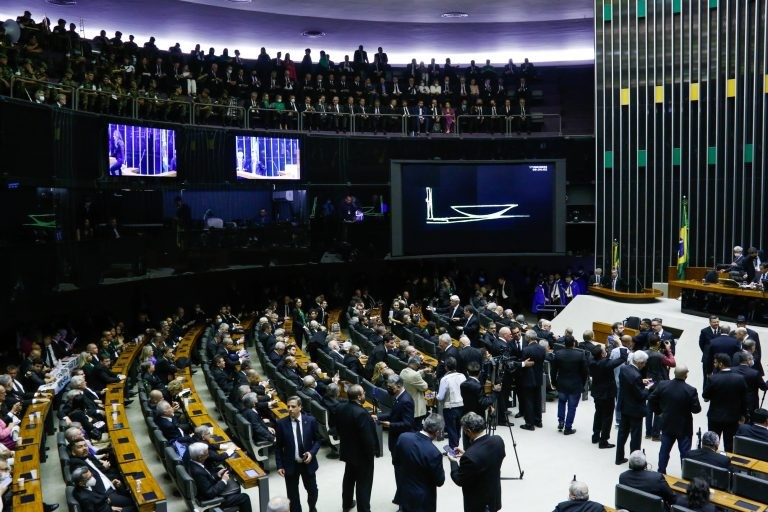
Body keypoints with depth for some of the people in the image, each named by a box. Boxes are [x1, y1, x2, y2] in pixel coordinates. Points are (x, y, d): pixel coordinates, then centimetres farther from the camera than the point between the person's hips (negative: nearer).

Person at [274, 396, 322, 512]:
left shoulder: (311, 421, -9)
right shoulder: (281, 424, -10)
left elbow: (318, 440, 2)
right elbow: (278, 446, -3)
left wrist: (312, 452, -15)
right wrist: (279, 465, -6)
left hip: (308, 463, 1)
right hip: (290, 464, -1)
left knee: (312, 489, 19)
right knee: (292, 494, 10)